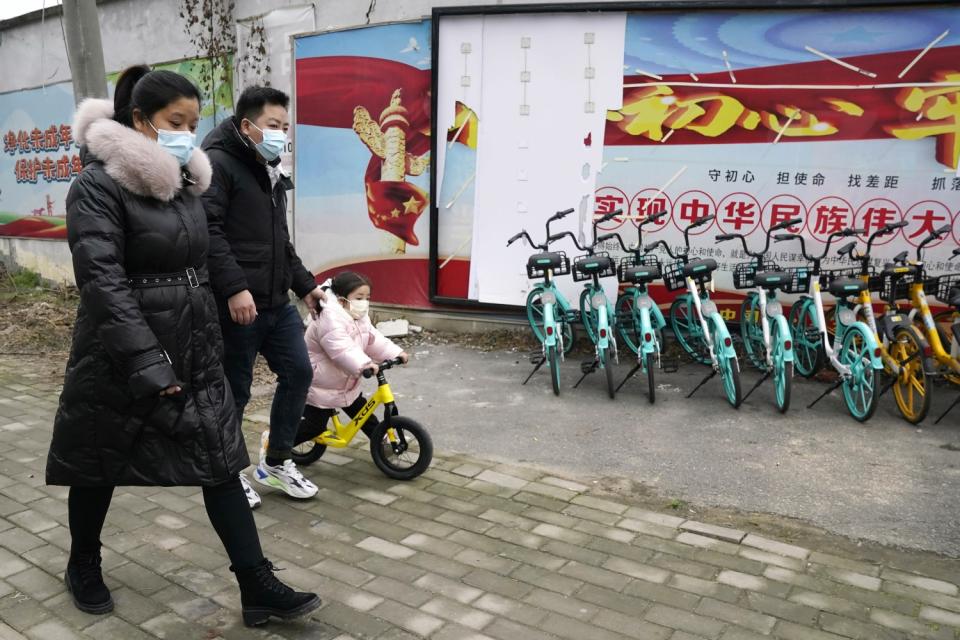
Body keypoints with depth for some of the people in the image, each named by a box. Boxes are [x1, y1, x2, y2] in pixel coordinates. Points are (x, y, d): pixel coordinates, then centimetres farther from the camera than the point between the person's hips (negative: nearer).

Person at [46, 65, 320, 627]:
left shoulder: (187, 181, 7)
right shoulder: (100, 184, -14)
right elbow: (102, 281, -22)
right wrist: (148, 365, -26)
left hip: (194, 349, 6)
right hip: (121, 357, -6)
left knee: (221, 462, 3)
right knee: (101, 468, 14)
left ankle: (259, 587, 9)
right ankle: (84, 566, 41)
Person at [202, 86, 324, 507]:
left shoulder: (271, 173, 20)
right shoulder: (218, 164, -9)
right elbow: (207, 231, -21)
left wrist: (304, 284, 21)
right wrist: (234, 287, -28)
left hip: (277, 303, 9)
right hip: (237, 306, -9)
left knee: (298, 373, 10)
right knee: (234, 393, 3)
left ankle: (275, 462, 25)